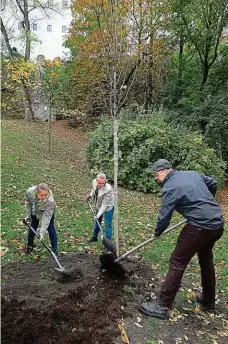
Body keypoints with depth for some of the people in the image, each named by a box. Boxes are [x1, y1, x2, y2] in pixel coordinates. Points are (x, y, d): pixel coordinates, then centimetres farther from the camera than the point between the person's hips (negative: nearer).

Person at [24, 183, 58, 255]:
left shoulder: (50, 201, -44)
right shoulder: (29, 192, -36)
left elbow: (47, 217, -35)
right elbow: (28, 203, -12)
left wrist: (42, 232, -33)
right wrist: (28, 215, -4)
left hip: (47, 211, -3)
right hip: (35, 211, 3)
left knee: (51, 229, -2)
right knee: (32, 227, 13)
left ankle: (54, 249, 13)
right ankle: (29, 246, 34)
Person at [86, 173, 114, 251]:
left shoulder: (108, 189, -38)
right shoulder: (94, 182, -22)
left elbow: (105, 204, -31)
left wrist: (98, 215, -31)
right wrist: (90, 195, -8)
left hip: (108, 206, -6)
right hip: (99, 205, 7)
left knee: (107, 224, -3)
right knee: (97, 221, 23)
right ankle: (94, 237, 46)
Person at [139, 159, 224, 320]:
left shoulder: (170, 188, -12)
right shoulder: (192, 173, 11)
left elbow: (164, 217, -10)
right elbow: (213, 183, 21)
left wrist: (157, 232, 9)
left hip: (200, 227, -9)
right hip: (218, 223, 9)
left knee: (177, 262, -2)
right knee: (206, 260, 25)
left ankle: (163, 306, 5)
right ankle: (208, 301, 41)